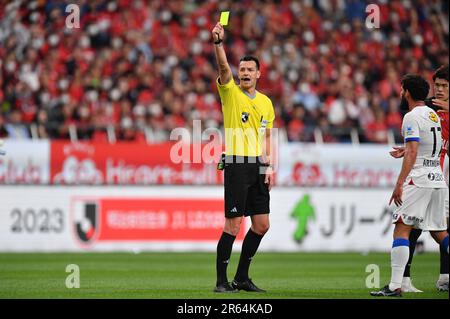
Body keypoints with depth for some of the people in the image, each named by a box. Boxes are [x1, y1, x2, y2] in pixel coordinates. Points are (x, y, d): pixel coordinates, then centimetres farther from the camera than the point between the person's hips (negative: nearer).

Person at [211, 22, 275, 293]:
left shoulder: (266, 102, 14)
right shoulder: (230, 92, -2)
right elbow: (223, 67, -20)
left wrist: (269, 165, 8)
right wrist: (218, 42, -36)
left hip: (258, 166, 6)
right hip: (237, 165, -6)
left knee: (262, 224, 6)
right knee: (234, 224, -8)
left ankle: (242, 277, 18)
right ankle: (221, 280, -1)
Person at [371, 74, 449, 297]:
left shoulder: (412, 117, -8)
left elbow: (412, 153, -18)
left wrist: (399, 183, -23)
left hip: (418, 178, -8)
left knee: (401, 229, -9)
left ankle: (395, 286, -15)